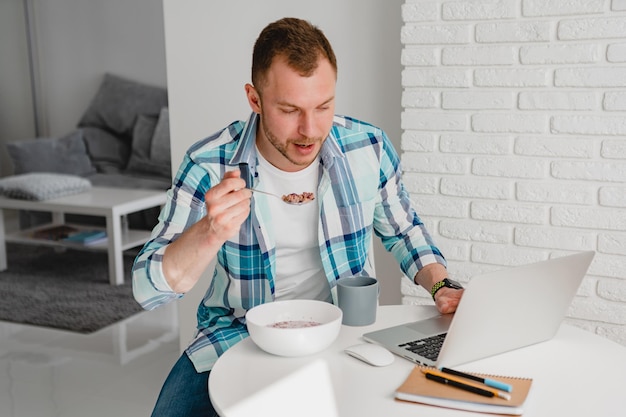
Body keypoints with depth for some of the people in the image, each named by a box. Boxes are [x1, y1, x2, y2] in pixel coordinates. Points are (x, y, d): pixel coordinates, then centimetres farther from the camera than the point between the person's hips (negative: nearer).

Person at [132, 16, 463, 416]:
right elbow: (148, 289, -17)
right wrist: (211, 232, -34)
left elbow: (403, 231, 10)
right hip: (238, 335, -1)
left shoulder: (370, 148, -9)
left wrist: (442, 287, -7)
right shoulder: (209, 166, -15)